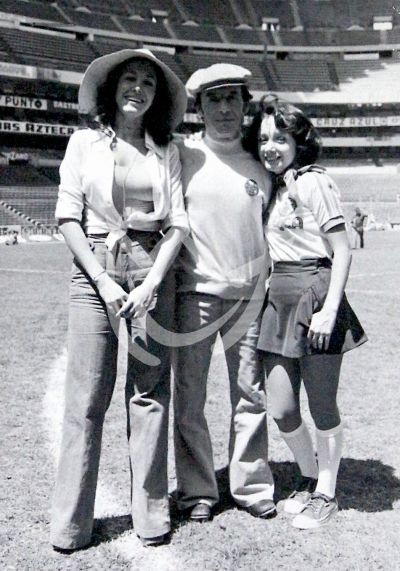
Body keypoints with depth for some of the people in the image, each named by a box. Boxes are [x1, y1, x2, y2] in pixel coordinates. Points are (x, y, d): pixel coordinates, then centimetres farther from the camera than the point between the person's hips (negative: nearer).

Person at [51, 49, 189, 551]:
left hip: (153, 269, 2)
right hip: (94, 267, -1)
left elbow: (177, 223, 5)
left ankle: (150, 514, 13)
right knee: (86, 397, -3)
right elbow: (68, 218, 1)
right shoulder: (85, 142, 7)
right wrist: (103, 281, -8)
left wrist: (151, 283, -8)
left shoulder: (166, 151, 11)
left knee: (150, 391, 3)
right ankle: (70, 523, 6)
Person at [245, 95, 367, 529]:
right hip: (278, 299, 7)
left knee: (321, 406, 6)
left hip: (314, 294, -7)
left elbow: (342, 252, -11)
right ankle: (309, 477, 32)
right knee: (282, 411, 7)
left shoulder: (312, 182, -7)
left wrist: (329, 311, -18)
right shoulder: (273, 188, 15)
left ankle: (325, 493, 24)